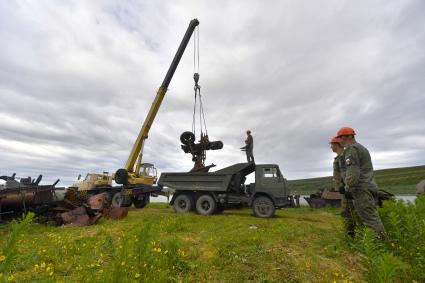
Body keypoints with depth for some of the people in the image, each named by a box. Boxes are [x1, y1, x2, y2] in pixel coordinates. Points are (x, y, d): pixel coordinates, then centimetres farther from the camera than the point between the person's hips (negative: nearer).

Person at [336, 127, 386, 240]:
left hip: (361, 189, -10)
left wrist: (348, 188, -14)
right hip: (367, 187, 10)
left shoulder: (351, 149, -13)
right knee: (371, 217, 15)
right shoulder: (361, 147, 20)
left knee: (370, 219, -6)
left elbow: (353, 173, -22)